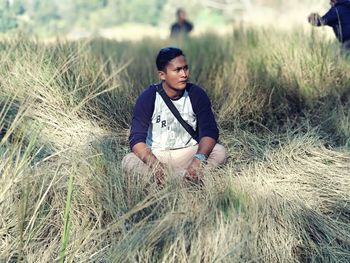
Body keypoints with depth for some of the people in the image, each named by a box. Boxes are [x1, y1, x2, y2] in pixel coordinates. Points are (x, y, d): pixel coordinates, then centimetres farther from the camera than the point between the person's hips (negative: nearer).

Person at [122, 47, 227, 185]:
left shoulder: (197, 95, -6)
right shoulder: (148, 97, -12)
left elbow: (209, 131, -12)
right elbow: (137, 139, -20)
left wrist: (199, 158, -34)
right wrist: (154, 163, -41)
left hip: (188, 153, 2)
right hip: (155, 155, -1)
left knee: (219, 151, -26)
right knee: (129, 161, -31)